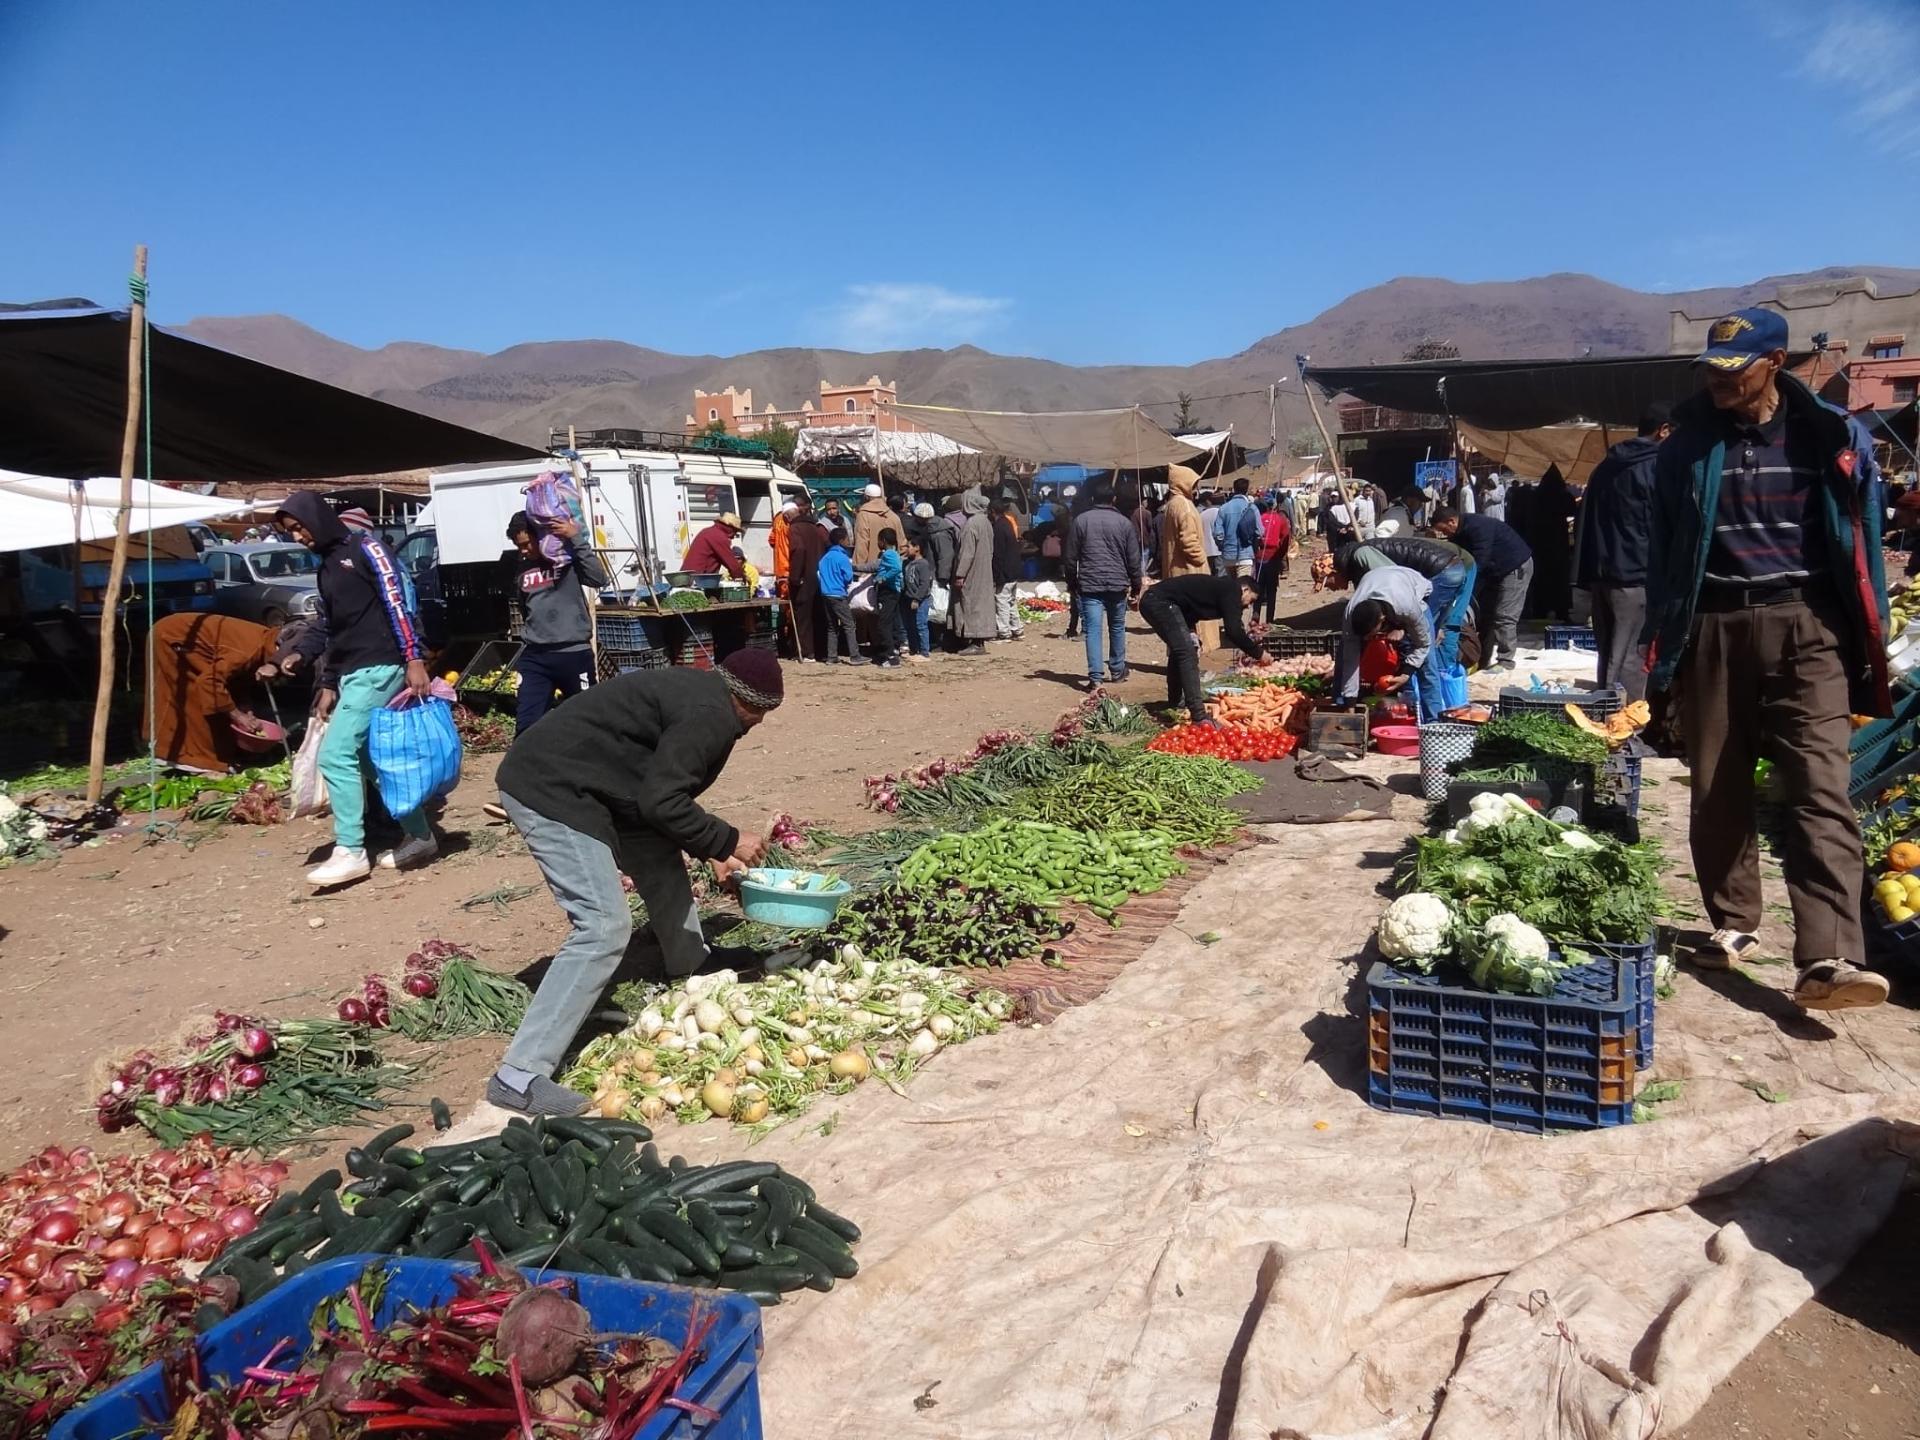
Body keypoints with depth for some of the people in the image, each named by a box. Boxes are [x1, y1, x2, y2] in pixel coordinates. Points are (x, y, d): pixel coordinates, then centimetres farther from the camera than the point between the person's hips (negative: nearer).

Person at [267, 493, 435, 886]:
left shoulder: (365, 548, -6)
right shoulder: (327, 567, 20)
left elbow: (398, 604, -14)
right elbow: (328, 625, 21)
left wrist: (415, 660, -21)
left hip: (379, 669, -9)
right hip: (352, 674, 9)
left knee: (336, 755, -13)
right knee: (374, 759, 10)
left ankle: (350, 851, -7)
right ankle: (419, 837, 19)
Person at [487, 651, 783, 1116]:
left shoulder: (696, 695, 16)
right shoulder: (712, 716, -15)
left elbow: (663, 788, 25)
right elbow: (660, 801, -22)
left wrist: (711, 853, 23)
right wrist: (728, 841, -9)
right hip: (552, 792, -11)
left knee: (665, 872, 21)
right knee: (605, 927, -17)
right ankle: (519, 1077, -18)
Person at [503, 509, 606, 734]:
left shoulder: (568, 558, -2)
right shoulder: (520, 567, 11)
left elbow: (599, 578, -18)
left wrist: (575, 539, -20)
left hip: (574, 653, -3)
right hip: (534, 657, 4)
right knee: (526, 725, -3)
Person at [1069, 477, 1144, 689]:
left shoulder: (1081, 520, 1)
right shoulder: (1124, 522, 3)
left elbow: (1072, 555, 4)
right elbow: (1133, 559, 5)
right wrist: (1136, 587, 12)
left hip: (1090, 584, -1)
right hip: (1117, 584, 1)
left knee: (1093, 630, -5)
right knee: (1117, 628, 17)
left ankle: (1095, 677, -14)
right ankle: (1117, 671, 27)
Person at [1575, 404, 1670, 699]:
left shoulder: (1606, 466, 17)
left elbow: (1587, 520, 19)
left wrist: (1587, 576, 18)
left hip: (1601, 575, 8)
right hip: (1635, 578, -7)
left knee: (1608, 658, 14)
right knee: (1630, 664, -7)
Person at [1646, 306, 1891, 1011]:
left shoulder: (1832, 437, 4)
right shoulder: (1688, 442, 7)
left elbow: (1862, 540, 7)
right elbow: (1663, 545, 11)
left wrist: (1870, 642, 5)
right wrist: (1661, 638, 8)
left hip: (1804, 625, -2)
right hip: (1711, 626, 2)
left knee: (1820, 788, -12)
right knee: (1716, 789, 7)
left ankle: (1827, 959, -18)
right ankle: (1732, 923, 22)